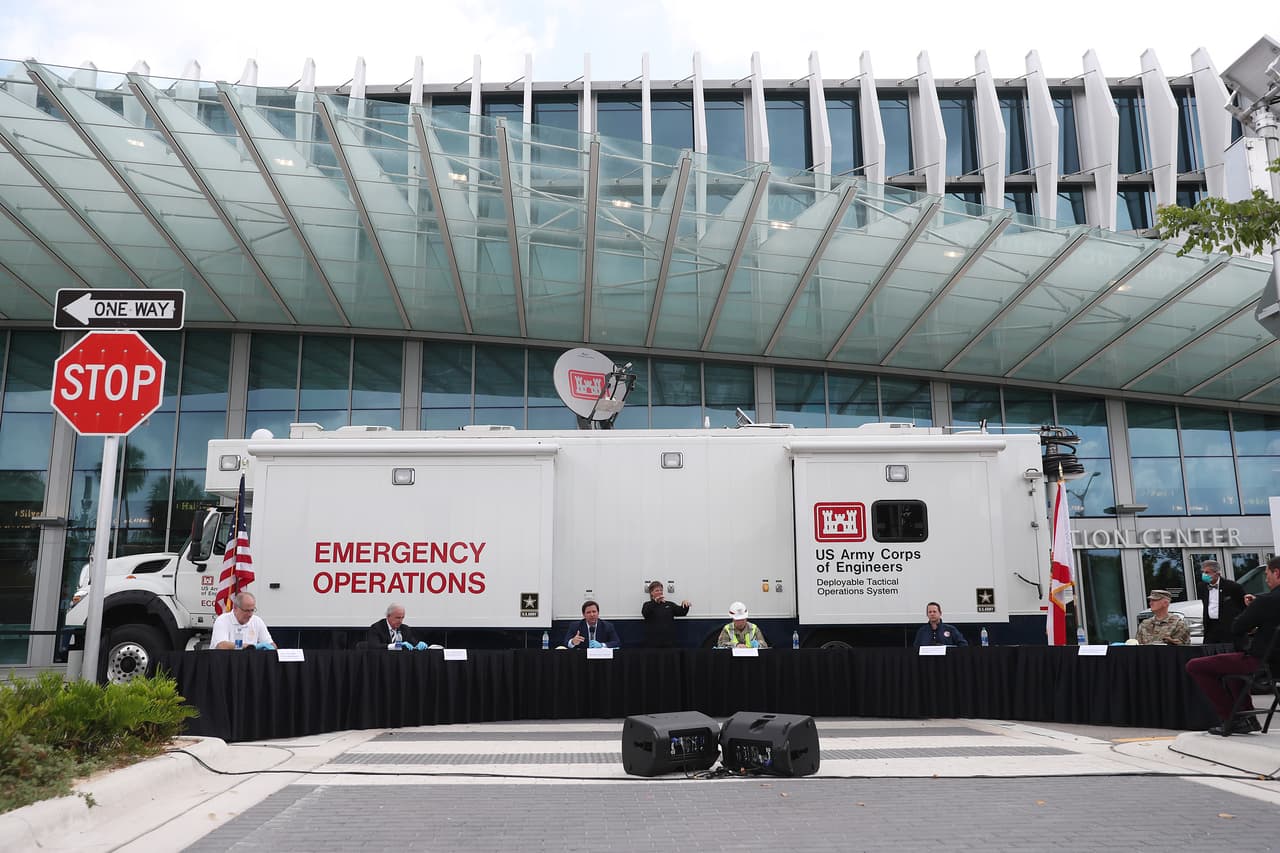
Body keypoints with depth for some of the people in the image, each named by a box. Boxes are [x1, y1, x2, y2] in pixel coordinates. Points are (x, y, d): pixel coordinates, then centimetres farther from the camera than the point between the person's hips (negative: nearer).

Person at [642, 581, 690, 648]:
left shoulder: (669, 605, 14)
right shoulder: (648, 605, 5)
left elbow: (682, 612, 3)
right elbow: (645, 613, -18)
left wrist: (685, 605, -20)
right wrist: (655, 601, -33)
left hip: (669, 642, 3)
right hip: (653, 642, -3)